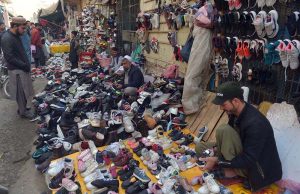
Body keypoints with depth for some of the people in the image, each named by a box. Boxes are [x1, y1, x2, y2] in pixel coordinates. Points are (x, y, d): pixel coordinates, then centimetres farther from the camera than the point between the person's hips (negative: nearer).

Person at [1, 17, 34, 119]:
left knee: (24, 91, 16)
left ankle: (22, 108, 31)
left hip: (22, 68, 9)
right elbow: (9, 57, -22)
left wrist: (26, 64, 9)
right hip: (17, 70, -9)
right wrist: (24, 65, -20)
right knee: (21, 92, 2)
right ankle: (23, 112, 15)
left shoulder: (16, 36, 10)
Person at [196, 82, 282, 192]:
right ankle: (232, 169, -6)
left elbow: (248, 160, -27)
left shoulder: (255, 123, -30)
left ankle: (233, 171, -16)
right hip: (241, 155, 9)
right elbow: (229, 138, 9)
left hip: (252, 166, -8)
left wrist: (217, 161, -27)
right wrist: (216, 149, -9)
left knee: (223, 130, -29)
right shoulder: (235, 112, -6)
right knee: (200, 147, 3)